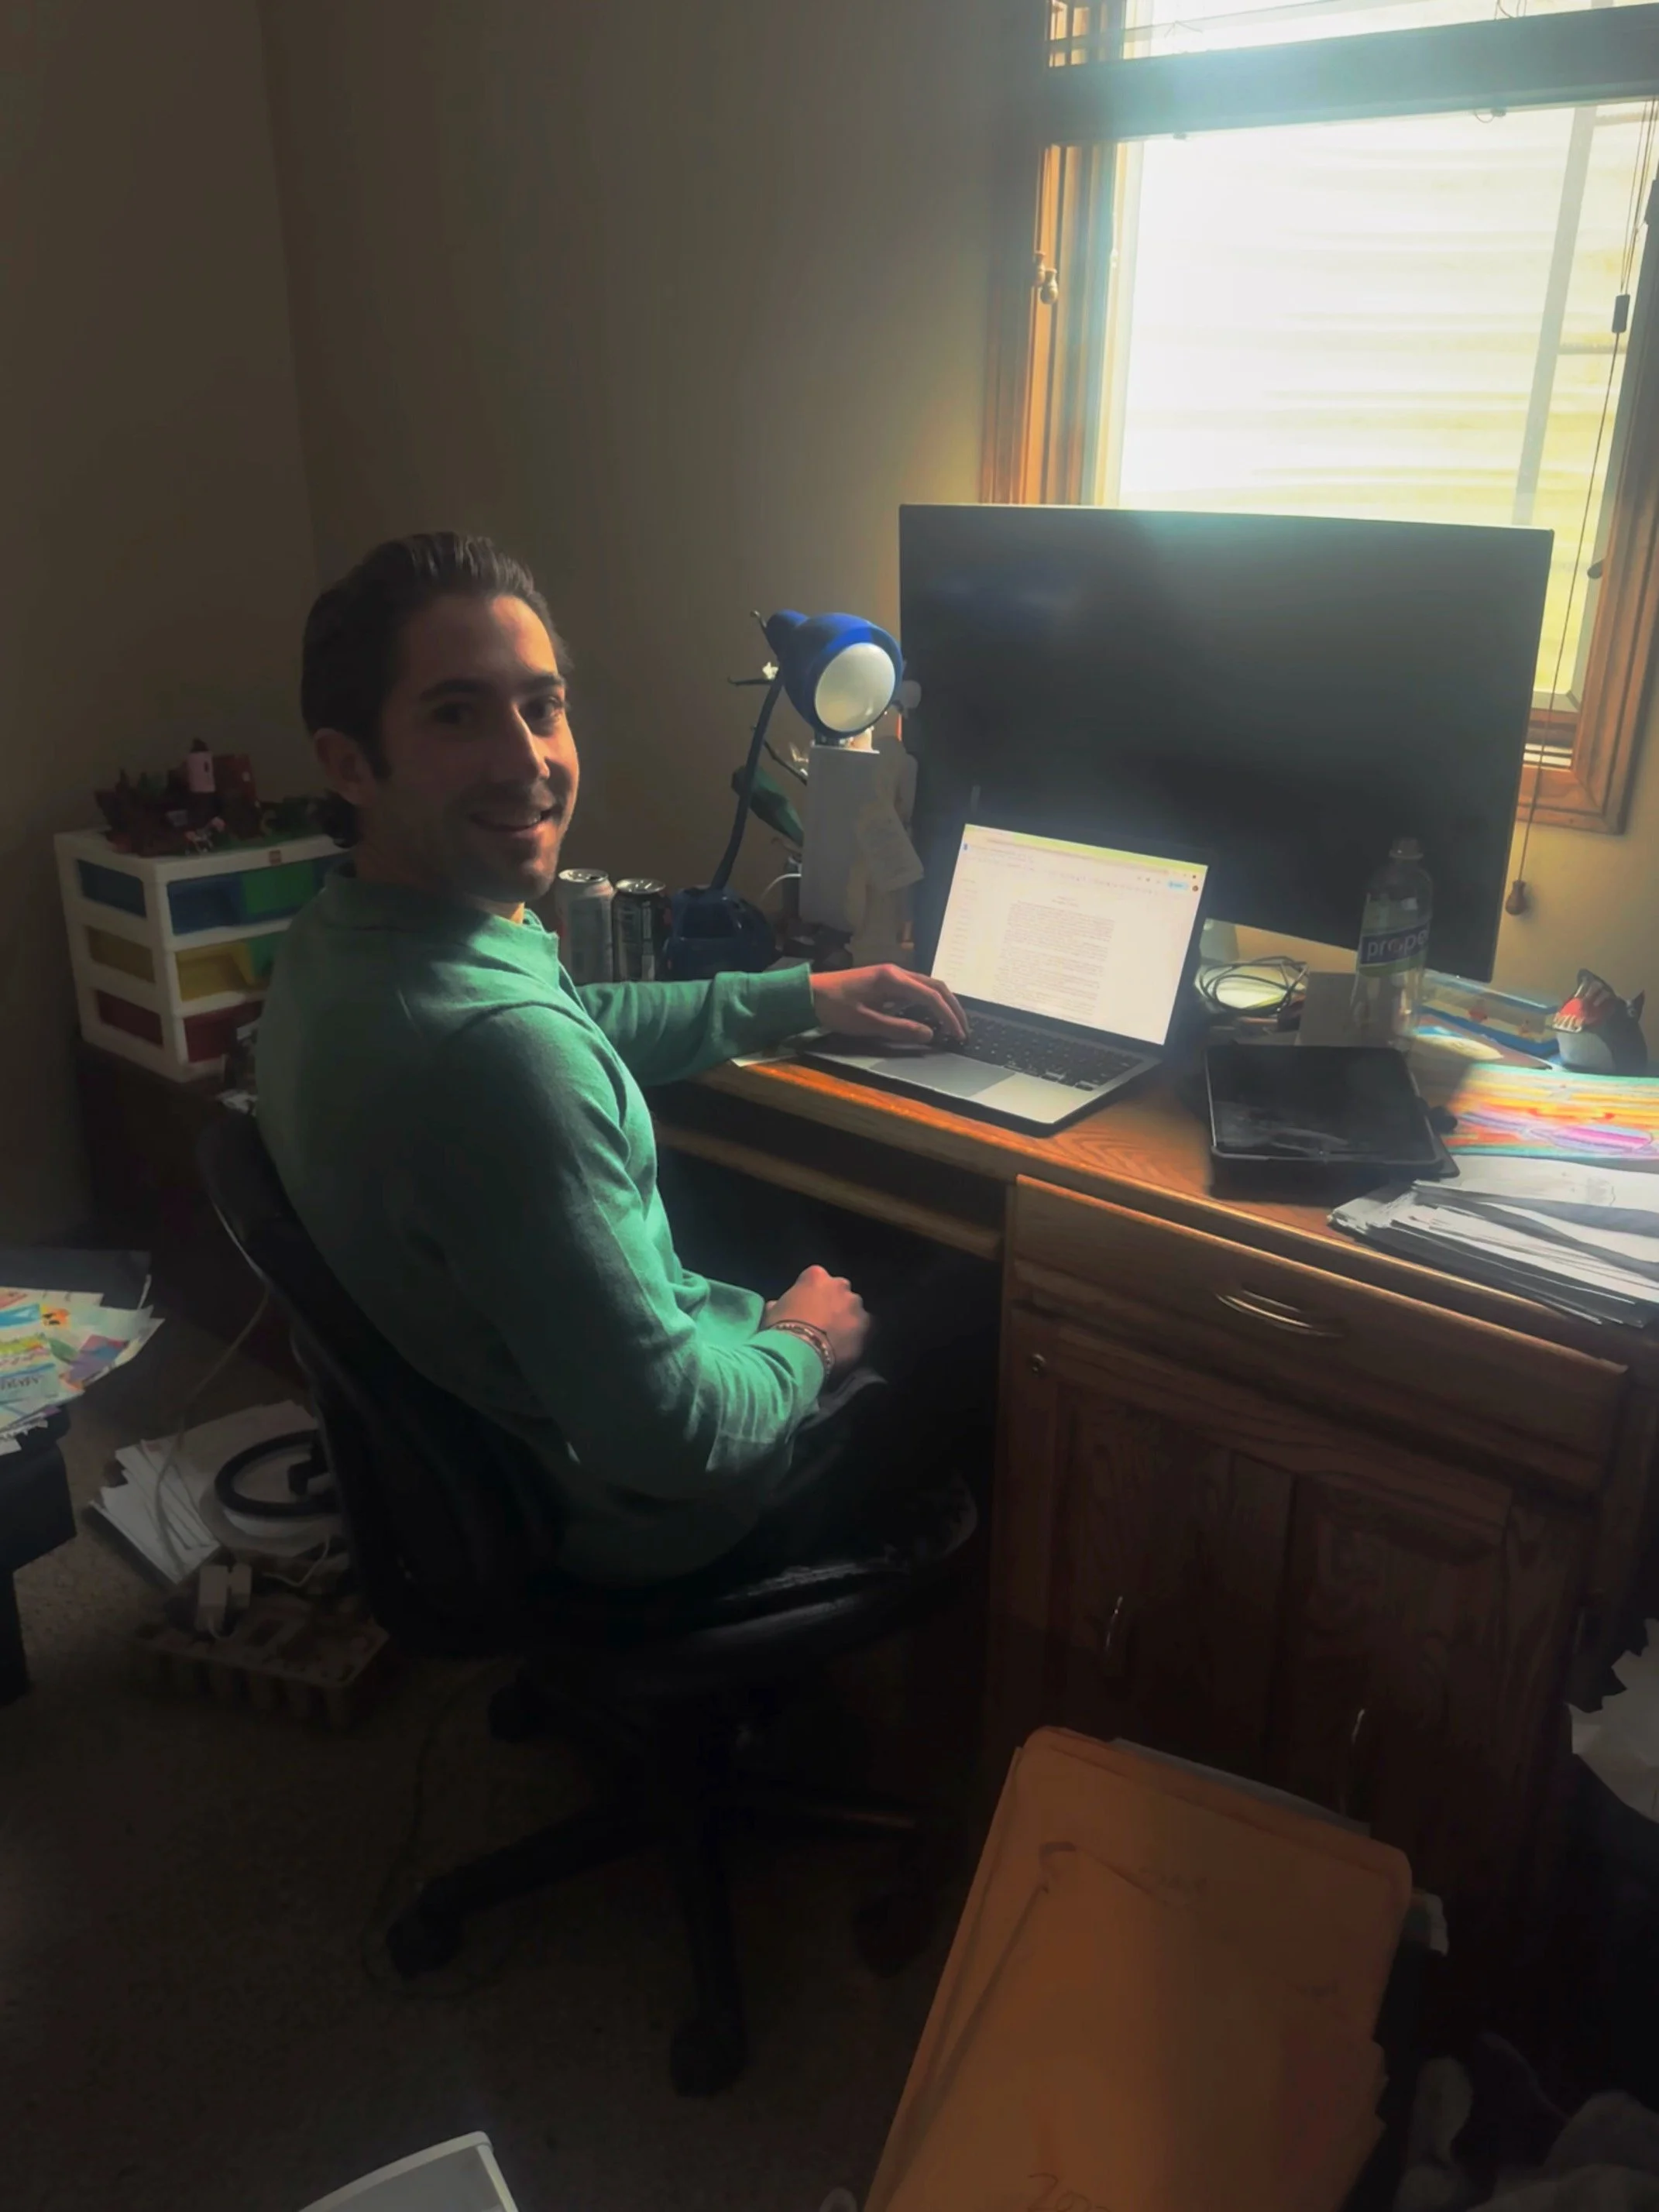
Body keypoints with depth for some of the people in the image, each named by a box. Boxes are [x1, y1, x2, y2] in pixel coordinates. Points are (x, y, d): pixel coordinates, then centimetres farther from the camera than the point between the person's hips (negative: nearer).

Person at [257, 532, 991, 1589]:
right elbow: (674, 1436, -34)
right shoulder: (497, 1048, -40)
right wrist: (799, 1347, -13)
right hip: (634, 1513, -8)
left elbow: (587, 1023, 11)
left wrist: (803, 996, 11)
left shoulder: (342, 934, -8)